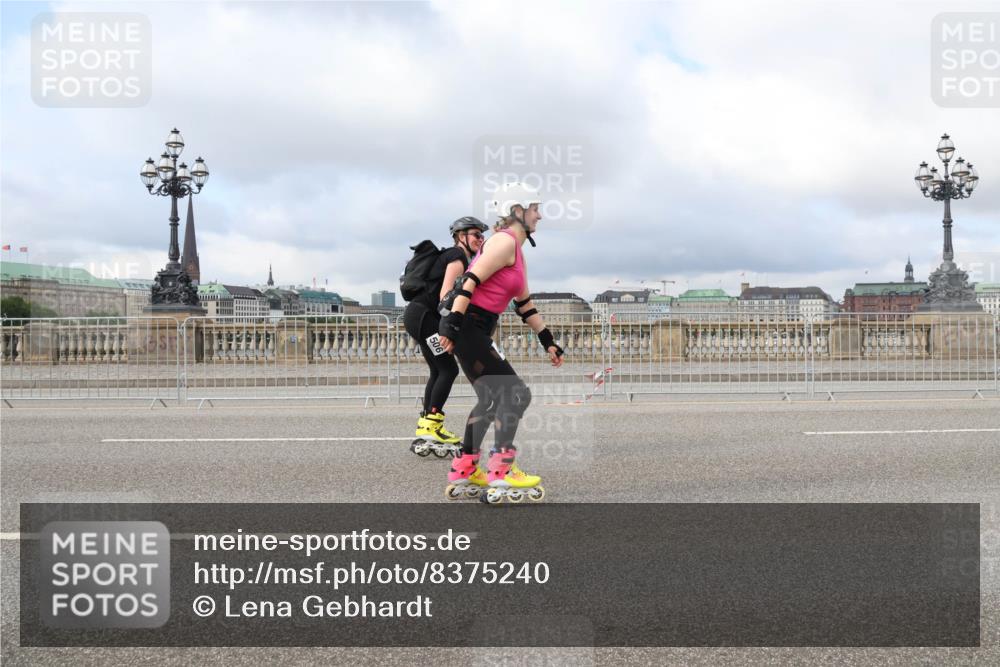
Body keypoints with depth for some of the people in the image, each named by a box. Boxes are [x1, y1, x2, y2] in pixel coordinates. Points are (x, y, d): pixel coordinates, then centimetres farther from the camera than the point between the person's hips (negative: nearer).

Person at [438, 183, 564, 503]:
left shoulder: (517, 251, 21)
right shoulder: (505, 241, -10)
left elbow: (525, 304, 27)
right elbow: (471, 281, -21)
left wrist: (549, 342, 28)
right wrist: (452, 323, -29)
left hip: (475, 329, 10)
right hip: (466, 326, -10)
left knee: (491, 399, 16)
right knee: (515, 393, -9)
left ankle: (463, 473, 22)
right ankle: (500, 476, -8)